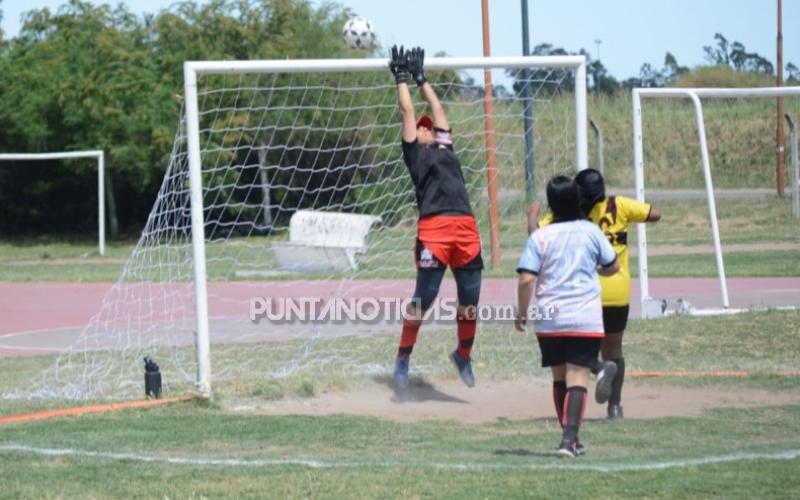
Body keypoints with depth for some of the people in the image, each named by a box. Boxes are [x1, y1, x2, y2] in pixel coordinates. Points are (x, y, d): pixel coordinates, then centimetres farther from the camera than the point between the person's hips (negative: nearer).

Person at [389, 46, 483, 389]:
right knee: (424, 297, -5)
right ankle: (403, 358, 6)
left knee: (470, 299, 7)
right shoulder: (414, 152, 11)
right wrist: (403, 77, 27)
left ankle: (463, 355, 24)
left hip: (466, 229, 5)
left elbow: (437, 108, 32)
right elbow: (407, 110, 15)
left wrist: (421, 78, 41)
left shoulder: (444, 149, 25)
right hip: (434, 229, -5)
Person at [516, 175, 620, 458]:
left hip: (549, 320, 1)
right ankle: (570, 438, -21)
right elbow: (612, 267, 13)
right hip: (585, 318, -1)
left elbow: (526, 279, -10)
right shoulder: (590, 231, 1)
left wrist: (522, 312, 2)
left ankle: (569, 437, 23)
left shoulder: (539, 237, -3)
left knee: (559, 378, 17)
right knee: (577, 378, -6)